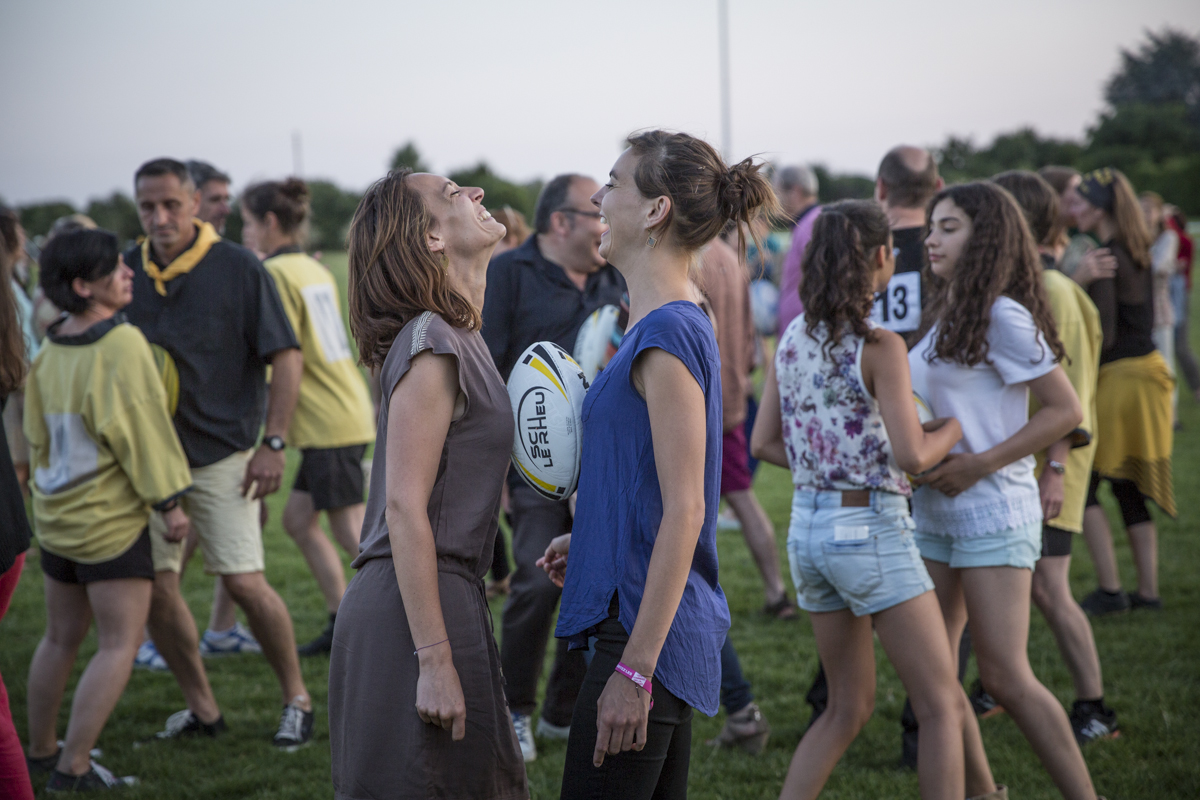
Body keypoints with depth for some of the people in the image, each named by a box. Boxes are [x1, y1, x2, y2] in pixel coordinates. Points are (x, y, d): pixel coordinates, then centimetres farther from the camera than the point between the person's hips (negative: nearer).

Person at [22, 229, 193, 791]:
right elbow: (137, 428, -17)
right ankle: (73, 769, -3)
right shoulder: (122, 344, -17)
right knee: (120, 645, 0)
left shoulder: (49, 350, 5)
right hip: (112, 517, -8)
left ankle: (41, 752, 32)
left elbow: (35, 432, 13)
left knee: (61, 639, 20)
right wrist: (168, 499, -11)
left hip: (57, 513, 8)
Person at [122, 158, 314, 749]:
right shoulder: (127, 272, 4)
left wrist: (273, 444, -11)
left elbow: (286, 356, -6)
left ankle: (297, 699, 10)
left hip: (221, 453, -4)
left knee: (244, 583, -9)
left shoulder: (238, 269, -8)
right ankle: (202, 709, 17)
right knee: (154, 586, 2)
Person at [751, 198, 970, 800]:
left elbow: (765, 442, 10)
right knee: (942, 706, 2)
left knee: (849, 708, 18)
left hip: (807, 527, 7)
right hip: (869, 528, -7)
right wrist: (953, 428, 0)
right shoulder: (879, 346, -15)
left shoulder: (793, 339, 6)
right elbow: (911, 455, -19)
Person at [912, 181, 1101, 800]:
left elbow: (1066, 410, -15)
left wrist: (979, 464, -18)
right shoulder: (942, 318, 12)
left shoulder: (1002, 317, -12)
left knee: (1005, 678, -9)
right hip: (933, 512, 8)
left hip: (992, 511, -8)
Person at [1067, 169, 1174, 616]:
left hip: (1119, 377, -9)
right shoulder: (1137, 253, 10)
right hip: (1147, 368, 9)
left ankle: (1109, 590, -1)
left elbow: (1103, 335, -20)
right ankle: (1148, 591, 16)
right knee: (1130, 488, 14)